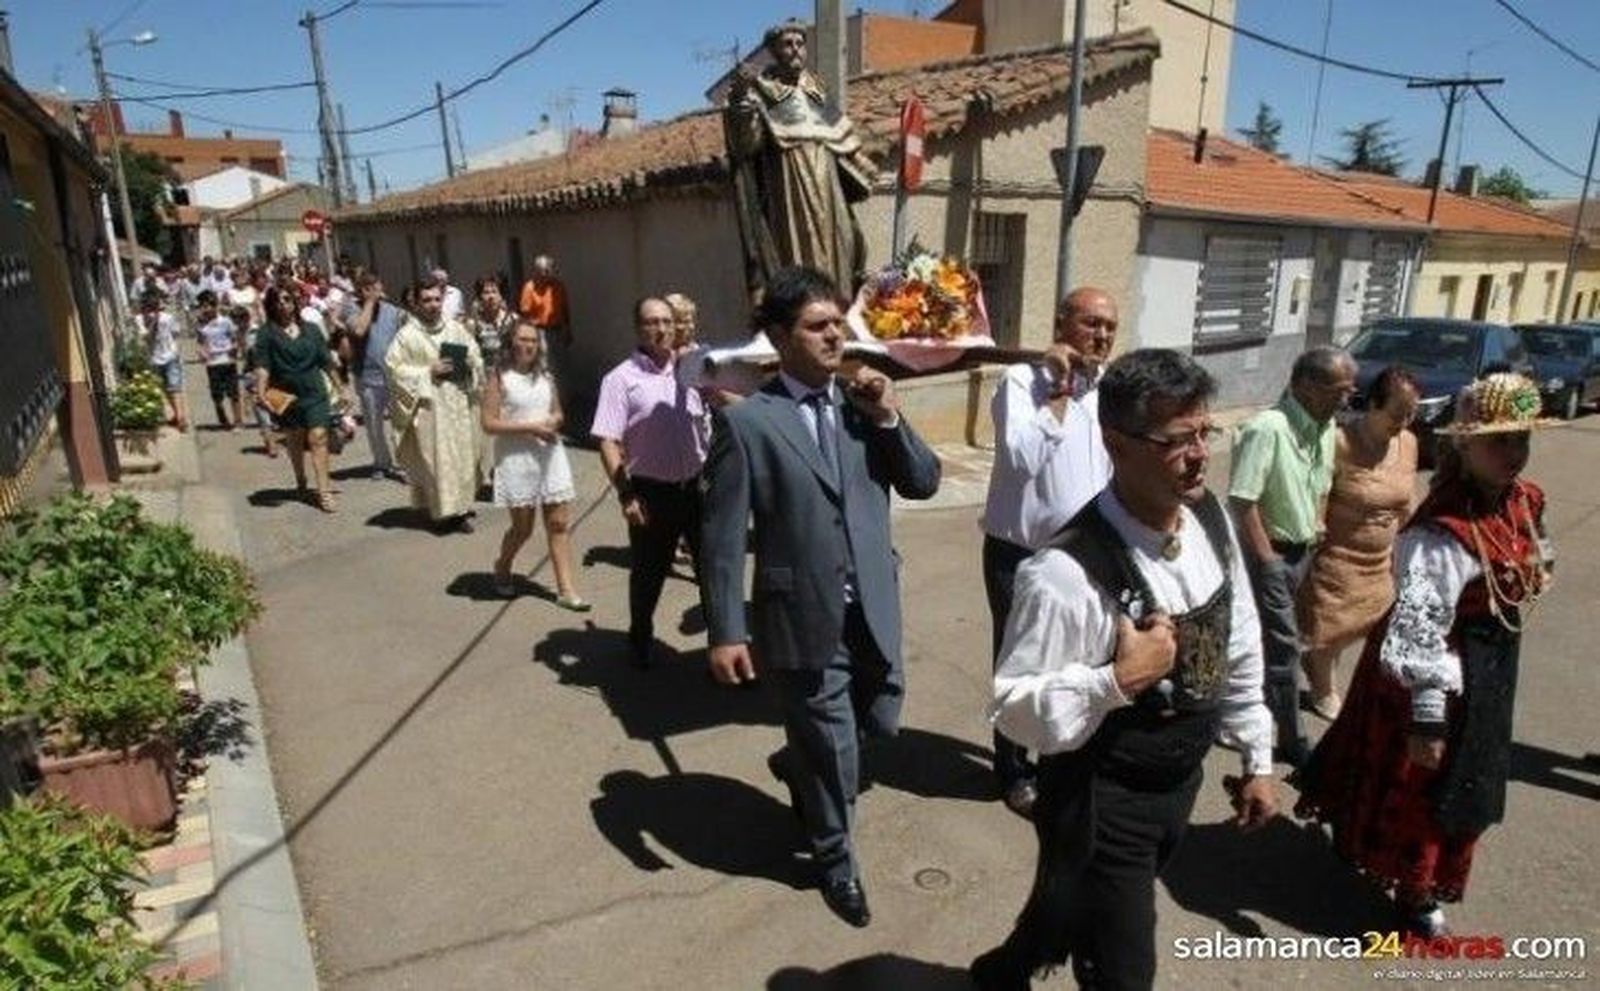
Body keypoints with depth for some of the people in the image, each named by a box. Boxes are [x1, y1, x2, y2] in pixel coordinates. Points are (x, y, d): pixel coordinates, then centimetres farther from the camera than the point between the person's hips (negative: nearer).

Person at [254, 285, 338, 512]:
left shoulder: (311, 329, 8)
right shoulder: (267, 333, 1)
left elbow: (326, 361, 12)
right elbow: (263, 366, -7)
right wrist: (261, 392, -19)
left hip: (315, 393, 0)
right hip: (286, 397, 0)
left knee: (318, 438, -10)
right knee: (294, 441, 14)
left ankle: (323, 491, -12)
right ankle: (300, 481, 35)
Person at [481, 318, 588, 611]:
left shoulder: (545, 376, 10)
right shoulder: (500, 377, -5)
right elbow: (489, 423, -11)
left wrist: (554, 422, -3)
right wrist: (529, 426, -17)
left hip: (550, 454, 5)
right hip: (516, 458, -4)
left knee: (560, 523, 1)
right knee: (523, 528, 6)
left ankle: (566, 589, 6)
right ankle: (502, 569, 37)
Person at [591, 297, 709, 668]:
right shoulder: (621, 379, -8)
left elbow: (706, 425, 13)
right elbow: (608, 441, -13)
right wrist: (626, 494, -18)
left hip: (696, 485, 4)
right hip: (652, 491, -3)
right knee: (649, 572, 12)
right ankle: (641, 639, 35)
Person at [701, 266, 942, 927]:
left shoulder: (863, 404, 4)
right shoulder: (747, 420, -11)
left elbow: (924, 484, 2)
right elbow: (723, 538, -11)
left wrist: (889, 417, -11)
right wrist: (726, 632, -14)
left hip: (873, 608, 5)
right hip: (805, 617, -5)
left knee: (881, 724, 22)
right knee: (834, 752, 12)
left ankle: (796, 764, 53)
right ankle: (835, 862, 41)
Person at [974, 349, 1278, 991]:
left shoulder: (1211, 519, -7)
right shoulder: (1067, 573, -32)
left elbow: (1240, 647, 5)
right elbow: (1015, 710, -25)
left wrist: (1256, 759, 10)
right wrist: (1119, 680, -35)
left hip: (1181, 782, 8)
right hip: (1100, 801, -7)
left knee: (1076, 912, 29)